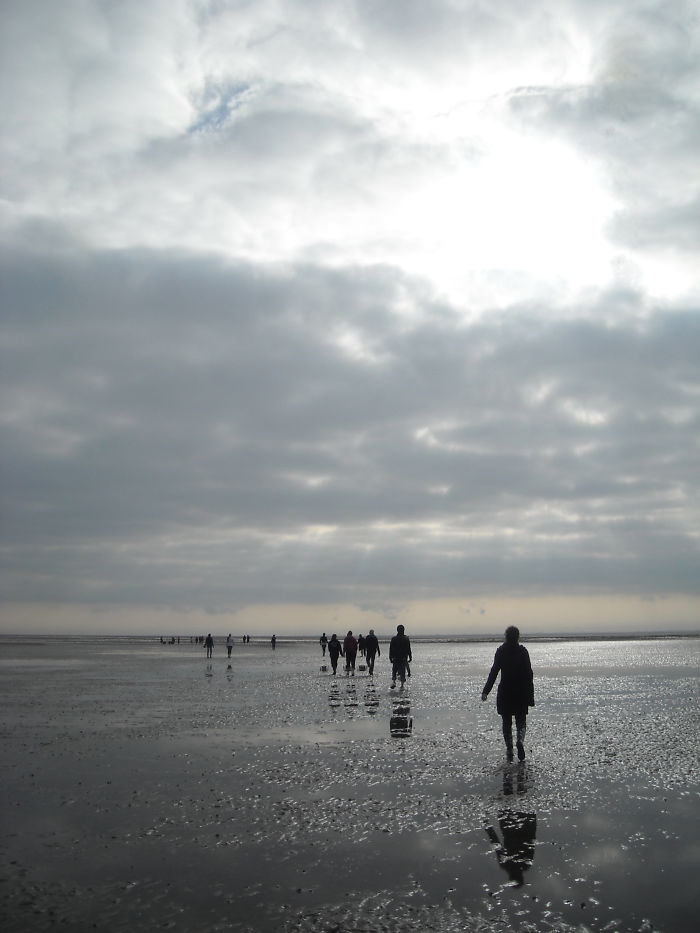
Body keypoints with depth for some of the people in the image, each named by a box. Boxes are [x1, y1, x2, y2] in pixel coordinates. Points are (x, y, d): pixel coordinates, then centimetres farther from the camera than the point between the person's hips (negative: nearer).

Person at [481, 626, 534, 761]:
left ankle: (509, 749, 5)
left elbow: (494, 671, -8)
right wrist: (530, 694, 2)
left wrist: (486, 691, -7)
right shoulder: (523, 651, -3)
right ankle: (520, 740, -17)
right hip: (521, 693, 0)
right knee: (521, 721, 10)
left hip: (505, 692, 0)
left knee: (506, 722, 12)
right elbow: (529, 674, -4)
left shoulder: (501, 651, -4)